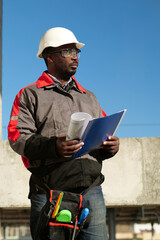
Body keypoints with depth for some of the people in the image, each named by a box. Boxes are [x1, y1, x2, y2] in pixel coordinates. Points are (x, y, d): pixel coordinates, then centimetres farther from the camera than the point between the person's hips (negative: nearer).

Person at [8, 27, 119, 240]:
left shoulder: (89, 97, 27)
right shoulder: (30, 95, 10)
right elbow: (17, 136, -2)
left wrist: (110, 147, -1)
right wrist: (52, 146, -20)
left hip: (91, 192, 4)